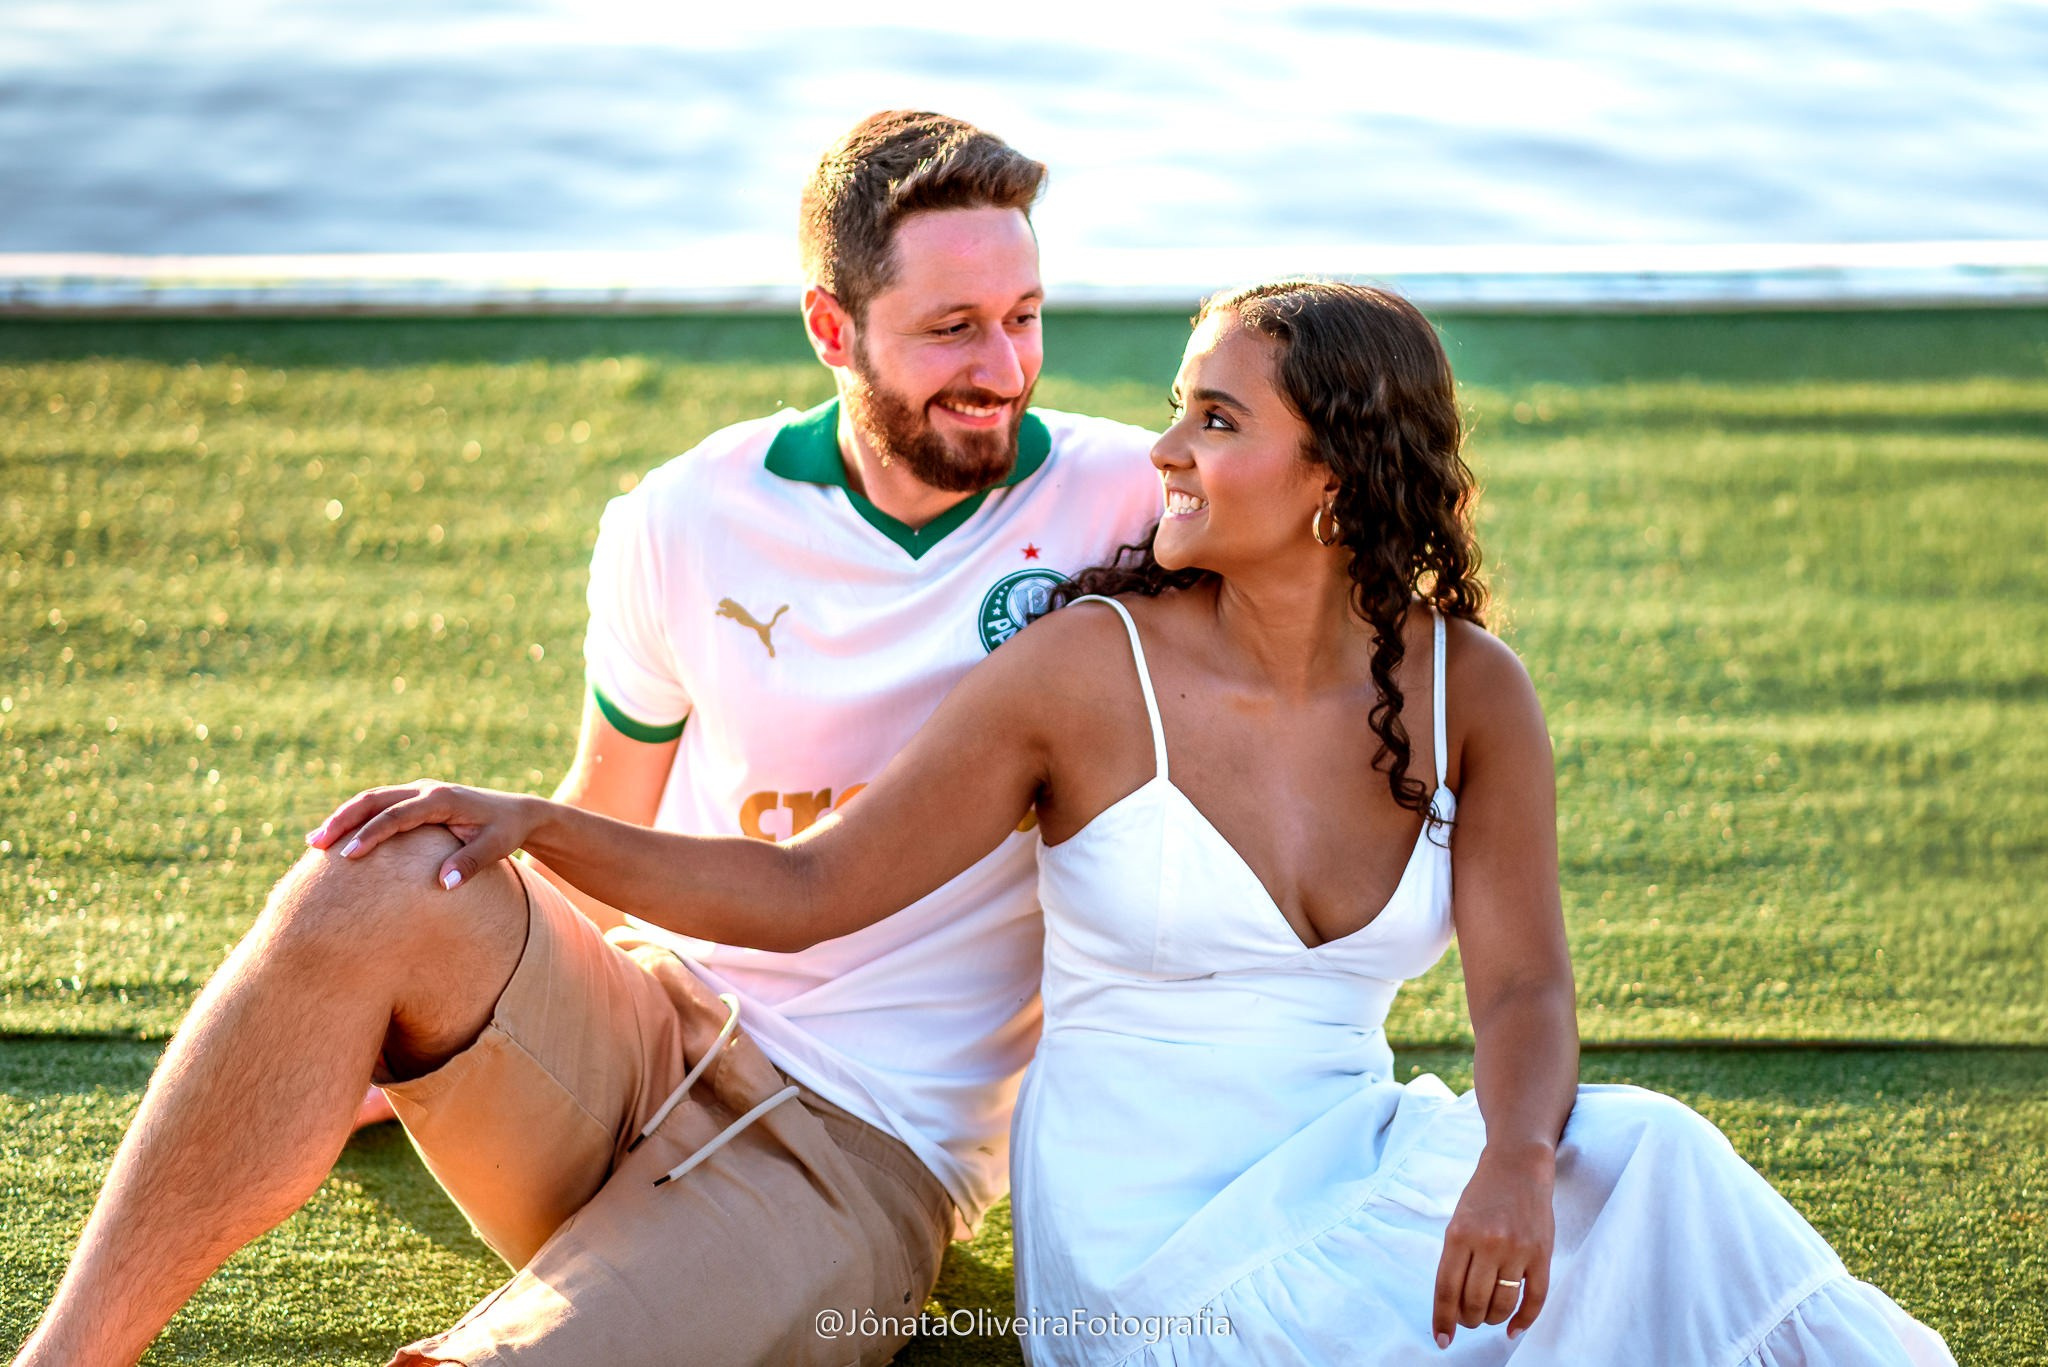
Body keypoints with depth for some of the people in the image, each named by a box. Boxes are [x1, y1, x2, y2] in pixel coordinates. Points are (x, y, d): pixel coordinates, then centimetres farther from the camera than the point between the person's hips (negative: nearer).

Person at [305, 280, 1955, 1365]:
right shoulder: (1090, 669, -10)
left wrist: (1513, 1156, -29)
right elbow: (801, 891, -7)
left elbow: (1524, 987, -6)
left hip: (1355, 1171, 3)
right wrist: (529, 824, -19)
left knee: (1636, 1160, -27)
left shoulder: (1471, 691, -1)